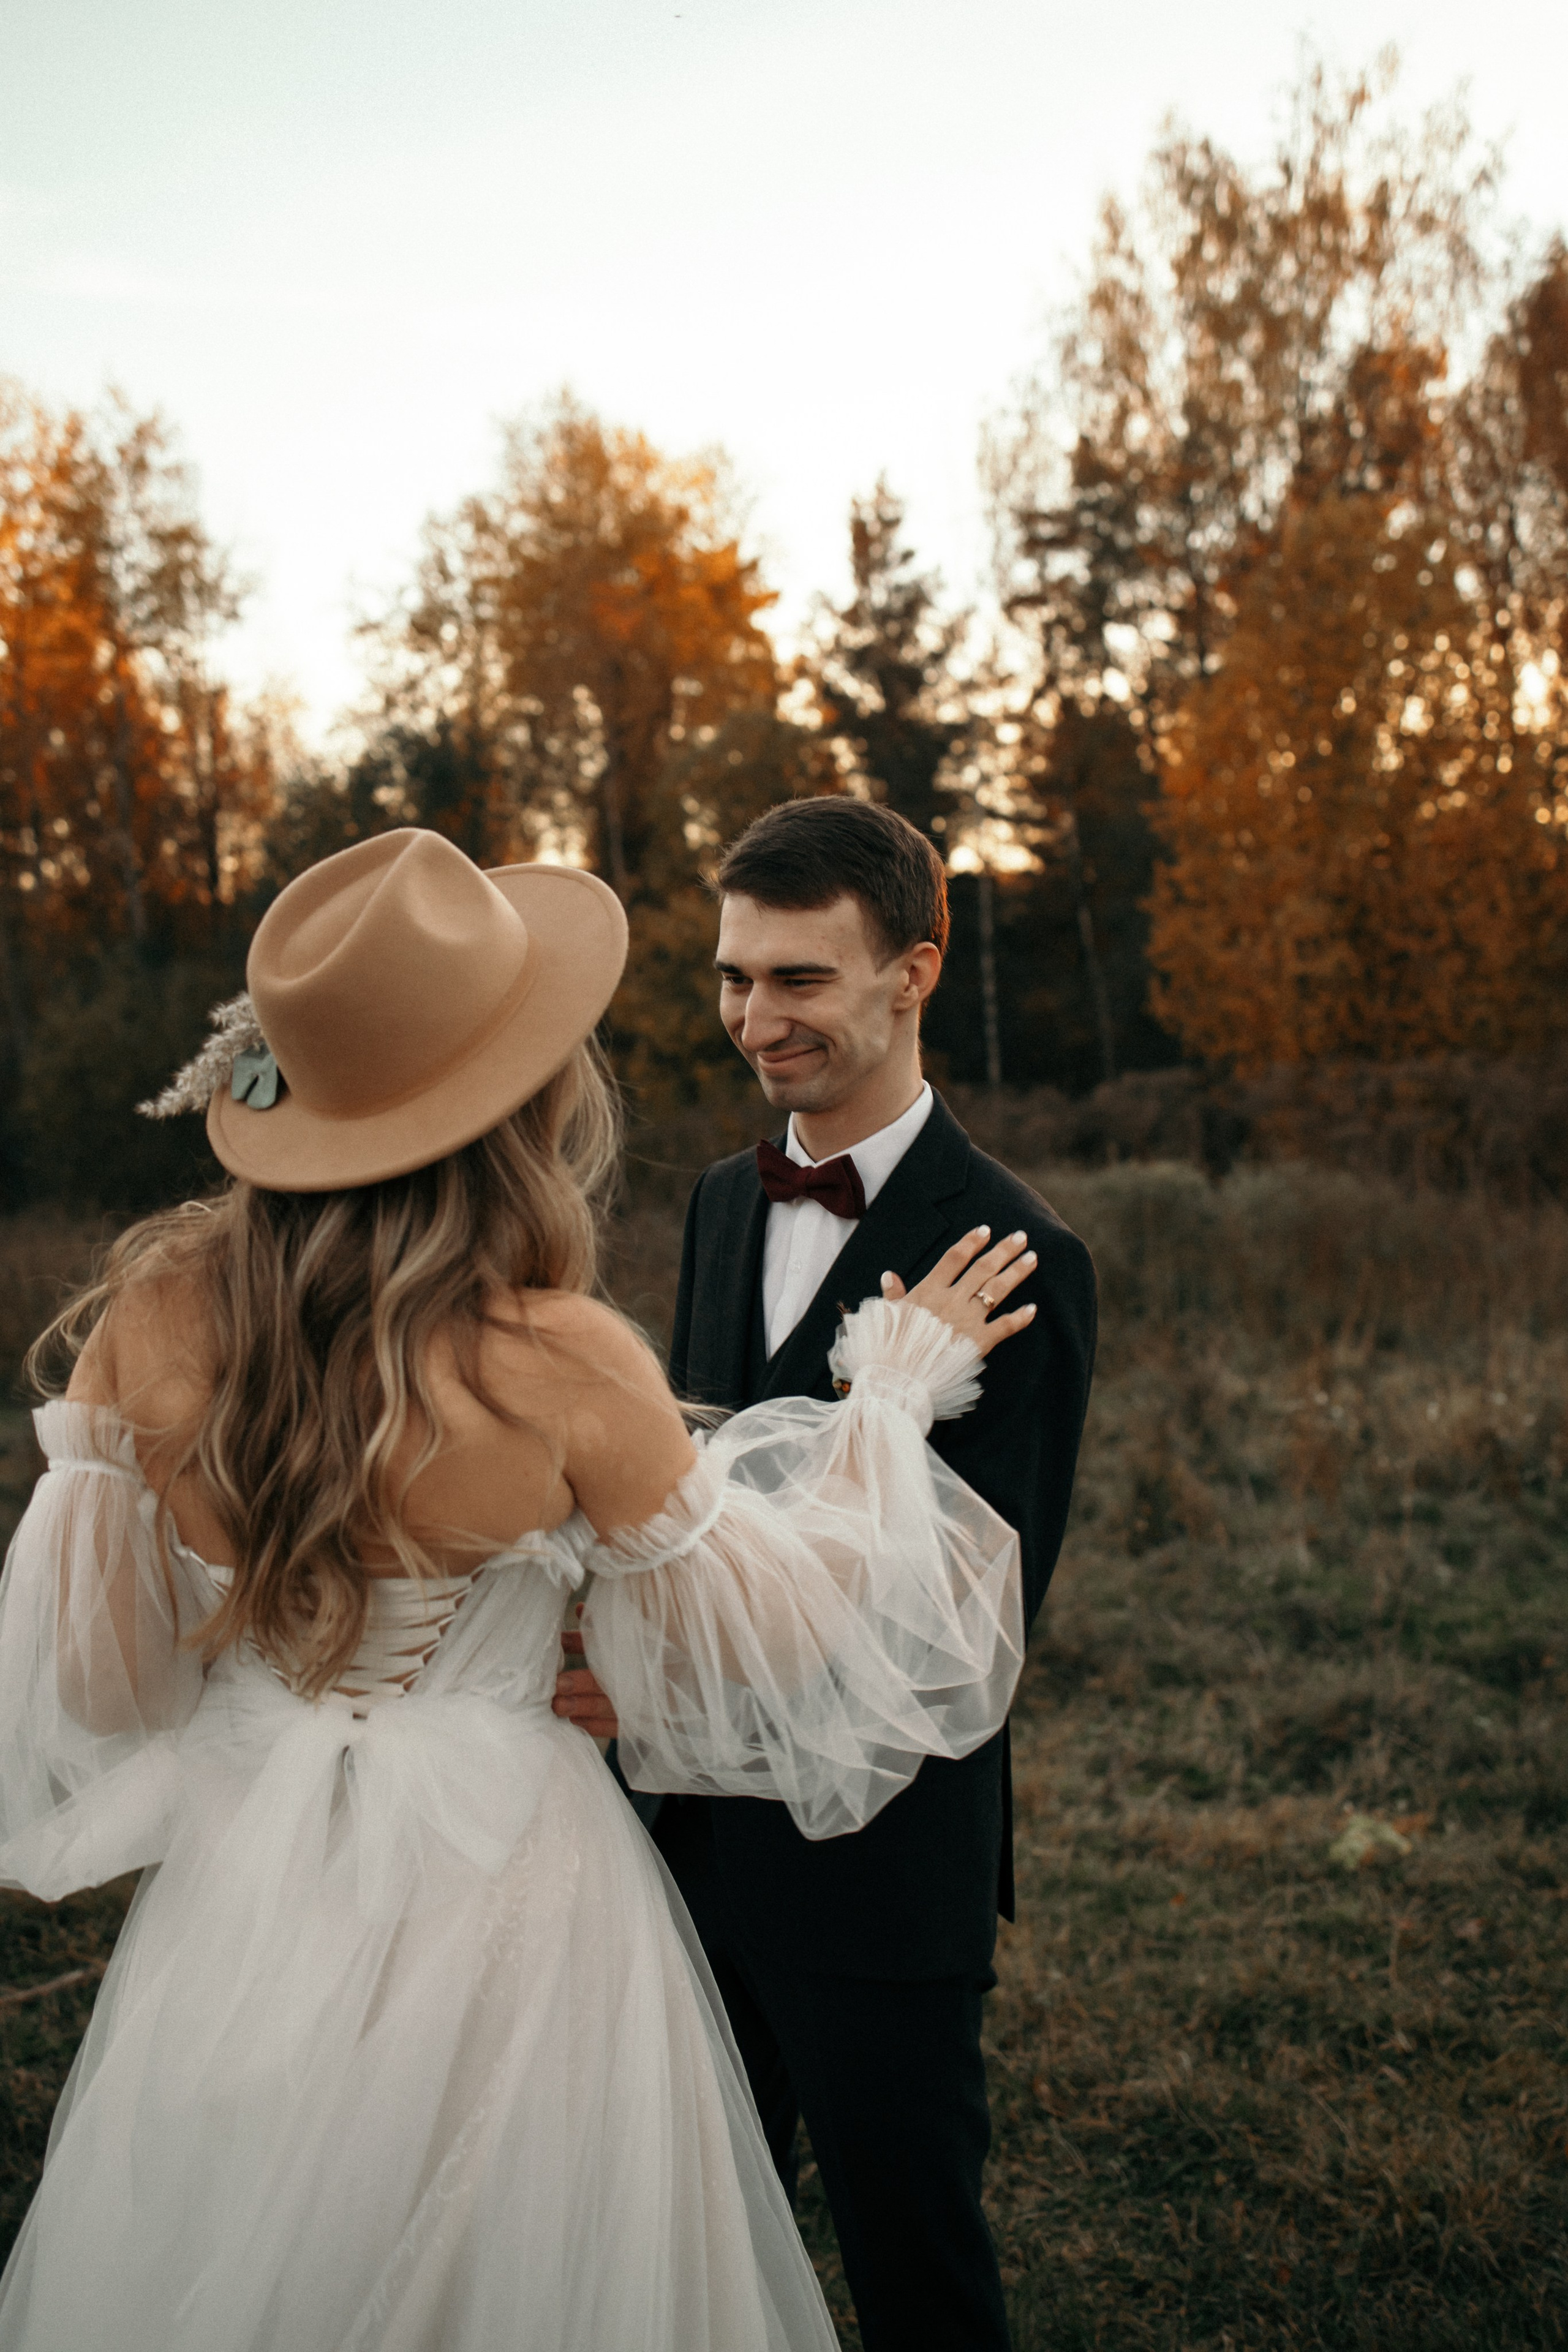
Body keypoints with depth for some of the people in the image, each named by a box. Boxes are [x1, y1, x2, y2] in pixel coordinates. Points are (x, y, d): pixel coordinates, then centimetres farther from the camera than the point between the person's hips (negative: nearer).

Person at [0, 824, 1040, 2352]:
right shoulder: (561, 1368, -23)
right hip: (497, 1897, -3)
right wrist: (890, 1399, 2)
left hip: (239, 1884, 3)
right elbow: (754, 1632, -7)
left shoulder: (152, 1317, -14)